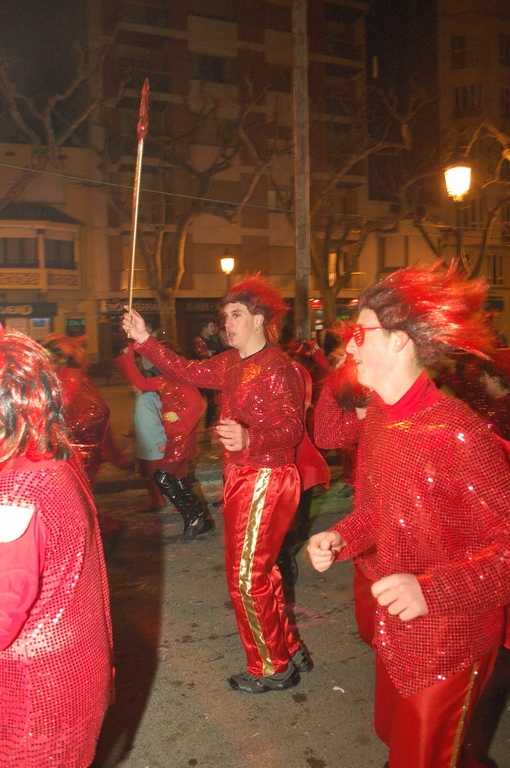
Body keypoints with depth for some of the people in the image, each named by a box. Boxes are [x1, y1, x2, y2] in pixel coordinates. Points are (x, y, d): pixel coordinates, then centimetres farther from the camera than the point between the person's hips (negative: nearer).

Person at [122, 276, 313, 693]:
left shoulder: (277, 367, -18)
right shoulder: (230, 363, 8)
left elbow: (293, 429, -23)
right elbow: (188, 370, 9)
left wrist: (249, 439, -40)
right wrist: (145, 340, 3)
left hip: (267, 479, -9)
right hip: (241, 476, 9)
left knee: (246, 576, -1)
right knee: (259, 570, 19)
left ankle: (272, 668, 19)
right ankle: (290, 651, 36)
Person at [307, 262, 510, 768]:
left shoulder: (457, 432, -27)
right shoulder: (378, 417, -2)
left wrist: (432, 590, -34)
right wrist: (340, 538, -8)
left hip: (449, 639, -7)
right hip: (395, 630, 8)